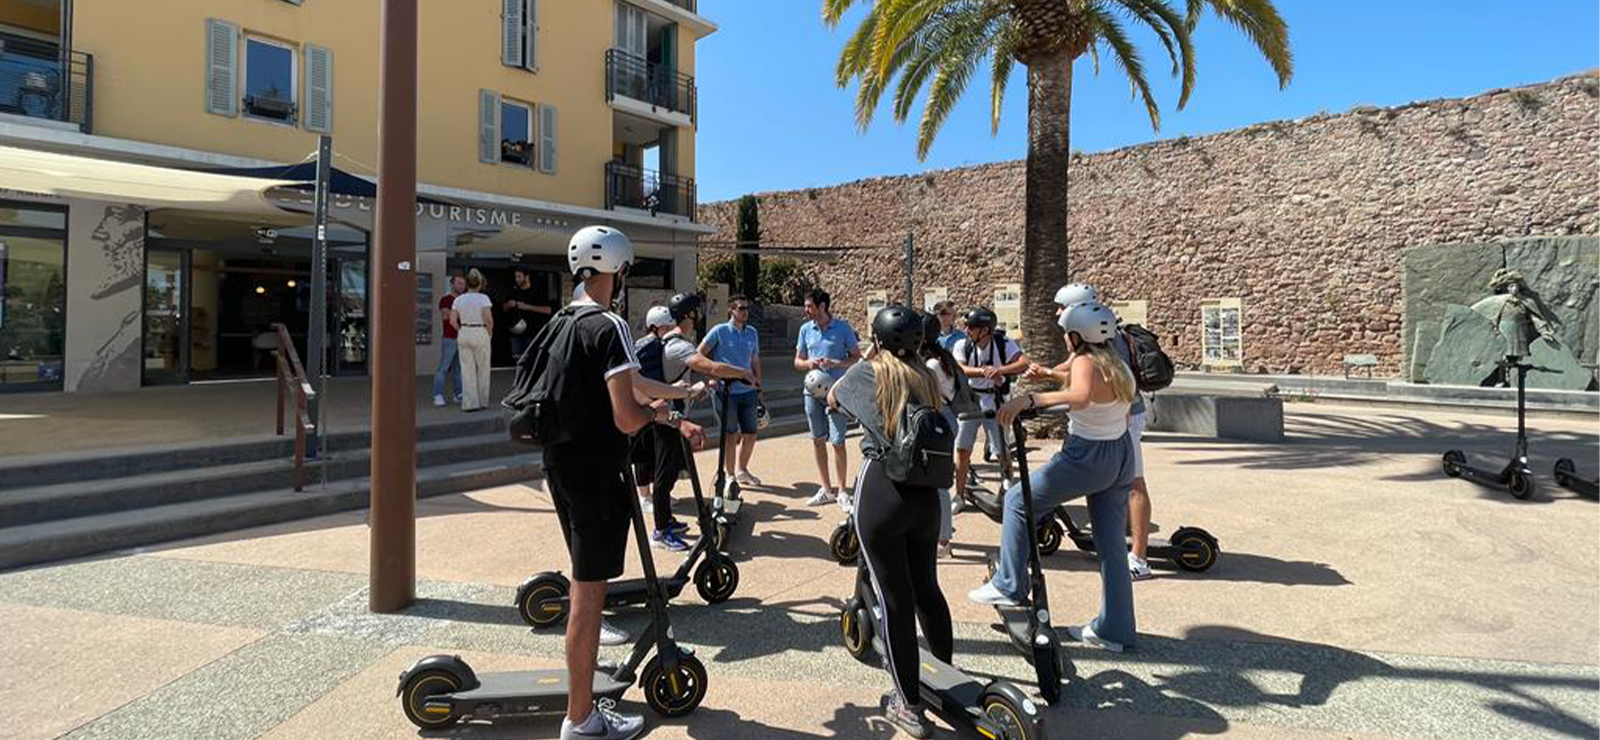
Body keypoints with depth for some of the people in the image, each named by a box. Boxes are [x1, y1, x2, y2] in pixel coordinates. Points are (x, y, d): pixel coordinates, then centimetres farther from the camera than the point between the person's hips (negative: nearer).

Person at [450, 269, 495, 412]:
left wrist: (461, 330, 13)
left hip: (464, 334, 4)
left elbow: (453, 320, 1)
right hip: (480, 333, -4)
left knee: (467, 370, 7)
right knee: (483, 370, 8)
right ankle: (482, 402, 13)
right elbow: (489, 318, -16)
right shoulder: (483, 298, -8)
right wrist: (489, 331, -1)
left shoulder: (459, 299, 5)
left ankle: (470, 403, 6)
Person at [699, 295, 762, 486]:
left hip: (748, 390, 5)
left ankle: (742, 470, 28)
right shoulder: (719, 331, -6)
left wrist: (758, 387, 15)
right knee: (730, 434, 2)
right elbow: (700, 354, -2)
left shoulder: (752, 332, 9)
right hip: (725, 391, -5)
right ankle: (729, 475, 16)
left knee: (750, 434, 9)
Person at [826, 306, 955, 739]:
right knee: (926, 589, 20)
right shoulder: (927, 379, 9)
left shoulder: (867, 372, 1)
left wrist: (840, 399, 40)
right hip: (925, 495, 4)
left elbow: (832, 399, 20)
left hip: (880, 492, -4)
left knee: (893, 599, 3)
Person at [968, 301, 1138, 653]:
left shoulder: (1085, 362, -17)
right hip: (1122, 456, 9)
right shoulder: (1117, 365, 9)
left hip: (1087, 458, -8)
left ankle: (1008, 585, 12)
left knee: (1018, 501, 8)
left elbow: (1081, 396, -40)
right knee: (1112, 544, 13)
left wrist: (1029, 398, -45)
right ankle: (1115, 629, 19)